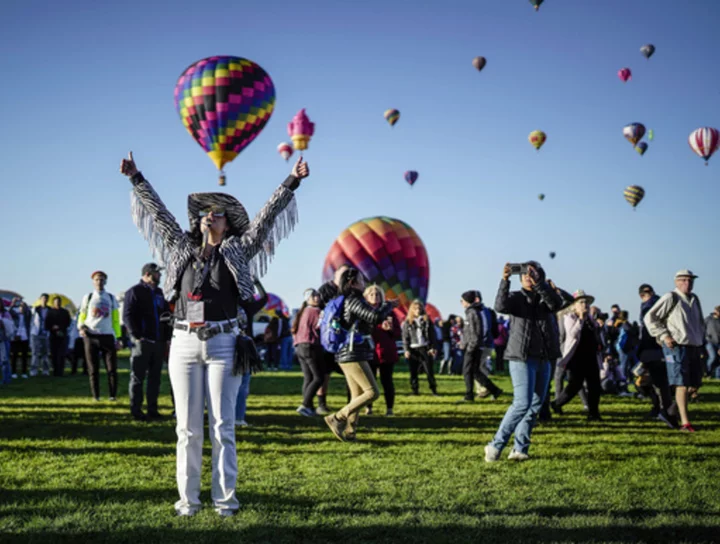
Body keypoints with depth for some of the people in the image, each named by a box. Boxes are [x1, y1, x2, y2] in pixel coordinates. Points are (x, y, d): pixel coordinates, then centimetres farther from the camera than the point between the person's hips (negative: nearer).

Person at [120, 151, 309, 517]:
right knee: (187, 427, 4)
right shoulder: (183, 249, 14)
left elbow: (267, 216, 3)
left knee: (222, 426, -1)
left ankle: (225, 499, 5)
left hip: (223, 343, -2)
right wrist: (136, 179, 22)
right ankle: (188, 498, 10)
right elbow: (159, 212, 20)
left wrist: (292, 182, -2)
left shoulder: (237, 251, 8)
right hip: (184, 343, 2)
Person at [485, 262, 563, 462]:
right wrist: (505, 280, -31)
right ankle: (496, 445, -6)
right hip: (522, 358, -5)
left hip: (543, 360, 5)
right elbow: (500, 306, -20)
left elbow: (557, 303, -14)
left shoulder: (544, 299, 10)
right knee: (522, 403, -14)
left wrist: (539, 283, -24)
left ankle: (520, 449, 11)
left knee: (535, 405, 5)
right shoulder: (516, 298, 2)